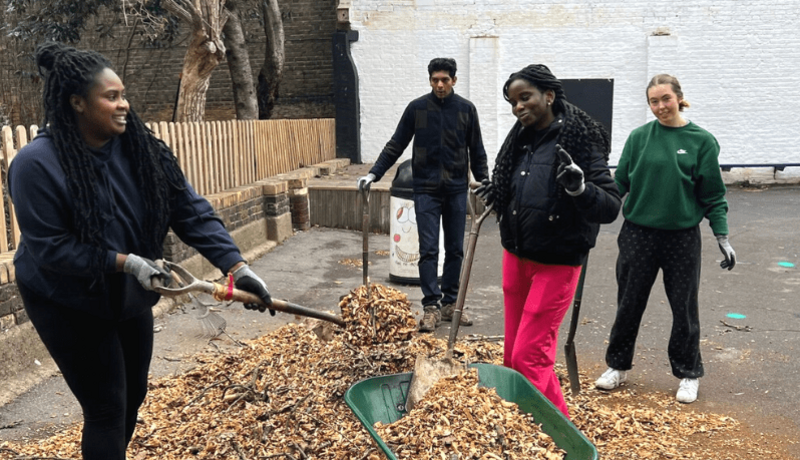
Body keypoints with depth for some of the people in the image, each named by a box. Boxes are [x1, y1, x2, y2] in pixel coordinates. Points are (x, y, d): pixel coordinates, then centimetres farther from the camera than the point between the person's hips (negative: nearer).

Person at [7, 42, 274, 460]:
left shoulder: (141, 148, -9)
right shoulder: (36, 164, -22)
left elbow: (191, 212, -13)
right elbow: (50, 248, -22)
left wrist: (237, 267, -22)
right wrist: (125, 261, -30)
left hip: (129, 297, 6)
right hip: (70, 304, -5)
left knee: (133, 395, 20)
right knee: (107, 408, 0)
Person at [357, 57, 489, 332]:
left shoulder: (466, 109, 3)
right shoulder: (416, 108, 0)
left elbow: (477, 151, 9)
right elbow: (396, 145, 3)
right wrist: (374, 173, -6)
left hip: (457, 189, 2)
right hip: (426, 189, -1)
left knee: (455, 249, 7)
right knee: (428, 250, -4)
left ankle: (450, 303, 19)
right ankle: (431, 306, 3)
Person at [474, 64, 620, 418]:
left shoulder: (579, 142, -14)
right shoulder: (521, 140, 6)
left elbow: (610, 207, -19)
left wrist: (579, 187, -36)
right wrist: (496, 194, 7)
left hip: (556, 264, -7)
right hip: (515, 256, 7)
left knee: (529, 356, -6)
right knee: (513, 353, 14)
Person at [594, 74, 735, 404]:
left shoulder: (702, 141, -3)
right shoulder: (639, 137, 1)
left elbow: (713, 195, 0)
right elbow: (620, 183, 4)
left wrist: (722, 238, -3)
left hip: (682, 237, -1)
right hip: (638, 234, 1)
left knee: (684, 307, 10)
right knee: (629, 304, 10)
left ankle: (688, 373, 28)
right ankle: (618, 366, 27)